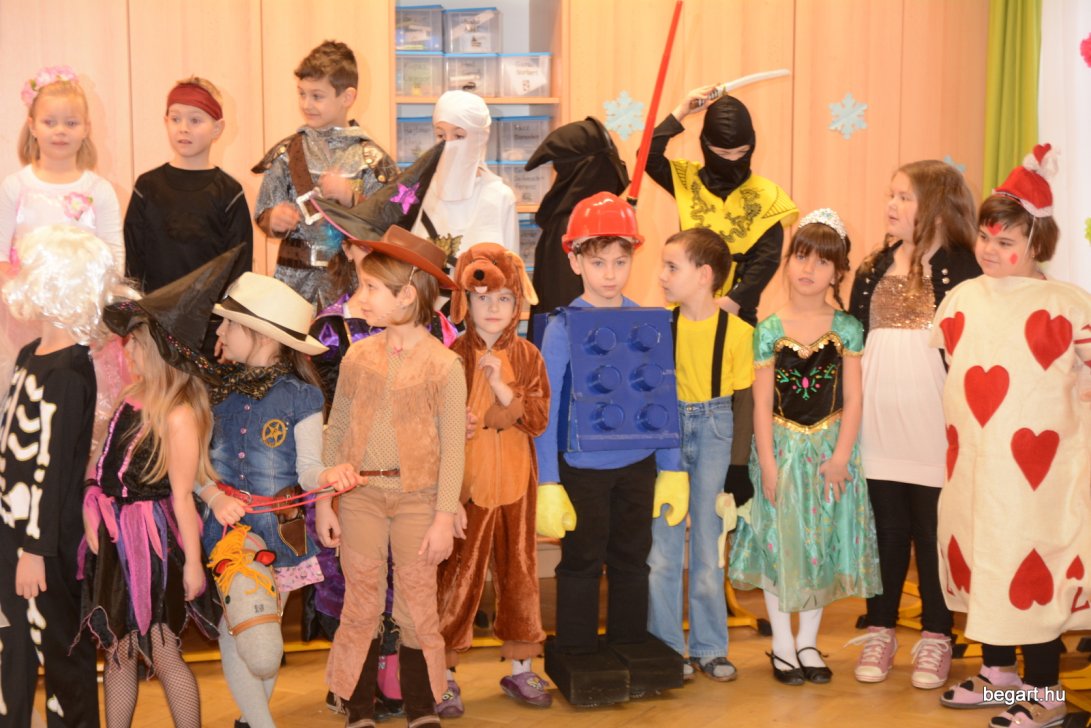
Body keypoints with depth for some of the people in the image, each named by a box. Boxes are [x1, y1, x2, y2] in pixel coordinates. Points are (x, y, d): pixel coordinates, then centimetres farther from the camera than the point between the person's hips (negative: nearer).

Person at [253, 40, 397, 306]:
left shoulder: (370, 157, -1)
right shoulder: (286, 153, 5)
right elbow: (263, 214, 7)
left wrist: (352, 197, -17)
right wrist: (274, 220, -14)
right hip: (296, 277, 2)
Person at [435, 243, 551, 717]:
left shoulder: (527, 357, 4)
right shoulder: (452, 358, -6)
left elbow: (538, 419, -5)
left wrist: (503, 389, -17)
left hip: (514, 484, 4)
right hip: (465, 483, -3)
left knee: (519, 571, 12)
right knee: (459, 576, 2)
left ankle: (520, 669, 25)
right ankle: (444, 674, 14)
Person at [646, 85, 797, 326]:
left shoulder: (766, 195, -1)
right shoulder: (688, 180, 3)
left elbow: (767, 258, -7)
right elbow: (648, 156, -11)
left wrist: (734, 299, -17)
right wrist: (679, 114, -10)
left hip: (737, 310, -1)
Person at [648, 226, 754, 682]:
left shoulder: (737, 331, -7)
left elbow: (743, 401, -4)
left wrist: (738, 468, -7)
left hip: (713, 431, -1)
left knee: (708, 544, 7)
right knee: (663, 543, 3)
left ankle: (709, 647, 19)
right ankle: (667, 646, 16)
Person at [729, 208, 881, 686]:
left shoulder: (846, 329, -2)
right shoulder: (769, 331, -4)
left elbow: (852, 399, -3)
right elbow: (762, 403, -5)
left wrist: (841, 456, -11)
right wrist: (768, 463, -10)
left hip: (829, 449, 1)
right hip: (783, 448, -1)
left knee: (822, 544, 8)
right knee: (780, 545, 5)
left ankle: (808, 641, 23)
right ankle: (782, 643, 19)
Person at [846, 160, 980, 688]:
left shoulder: (960, 267, -3)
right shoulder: (873, 267, 12)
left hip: (933, 418, -4)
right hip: (878, 414, 4)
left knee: (933, 529, 5)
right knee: (883, 527, 10)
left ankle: (935, 638, 18)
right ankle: (880, 630, 22)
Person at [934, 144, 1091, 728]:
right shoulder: (961, 299, 7)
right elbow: (933, 361, 19)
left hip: (1033, 468, -5)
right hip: (970, 462, 6)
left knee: (1033, 567, 0)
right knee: (981, 561, 15)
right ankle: (998, 673, 32)